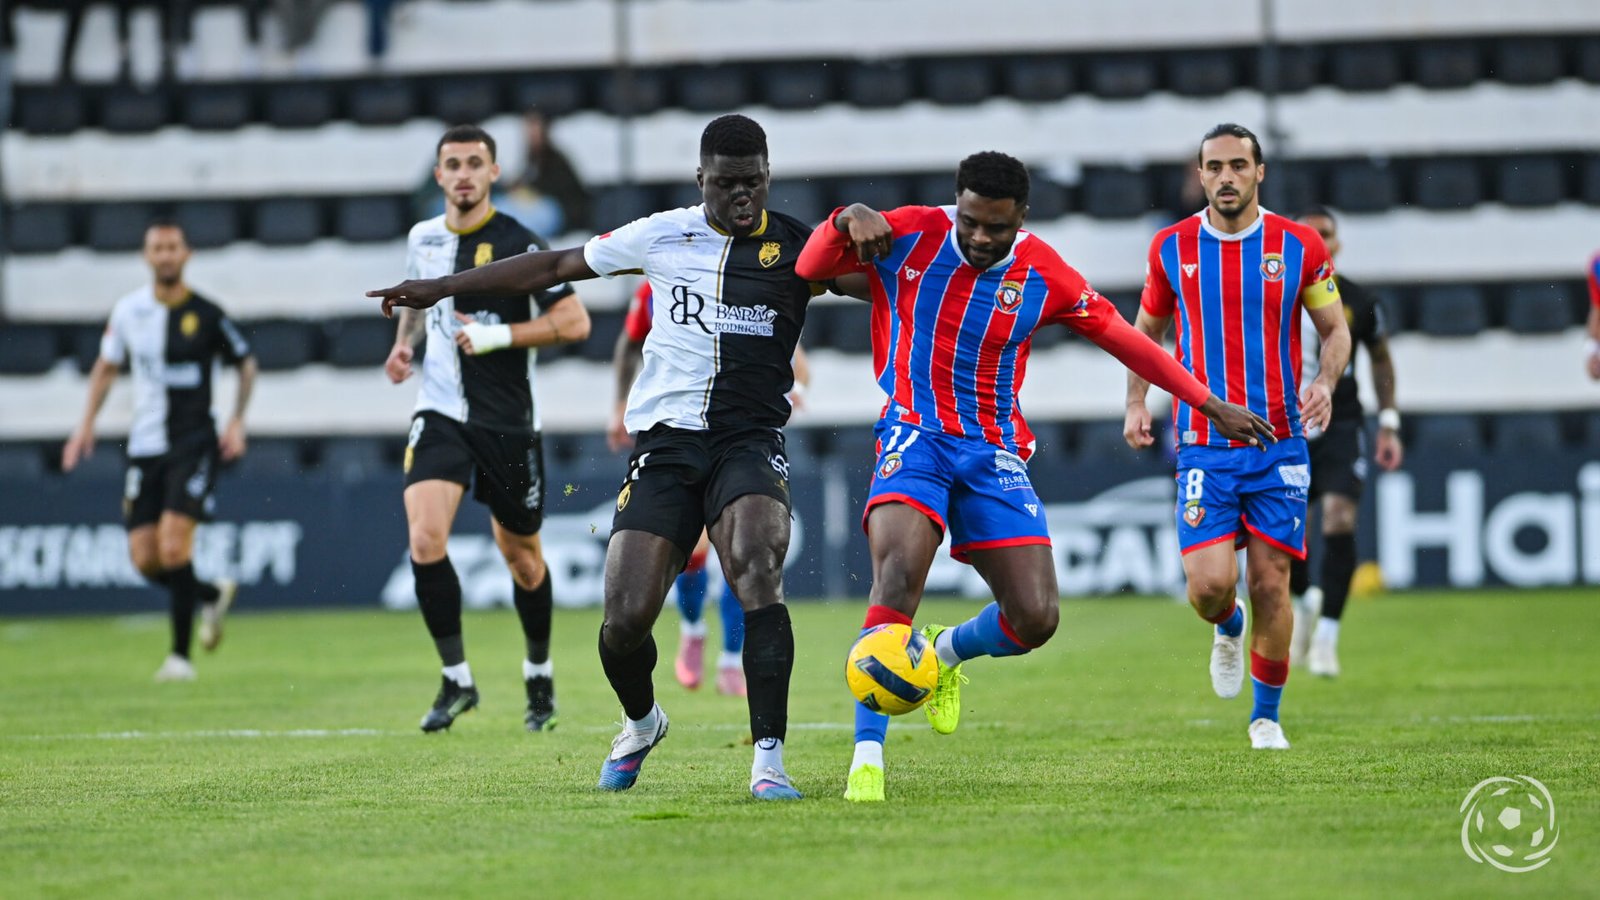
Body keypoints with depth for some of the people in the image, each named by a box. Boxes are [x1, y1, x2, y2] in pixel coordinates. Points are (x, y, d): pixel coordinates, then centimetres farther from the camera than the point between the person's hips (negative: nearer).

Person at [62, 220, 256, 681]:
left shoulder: (206, 315, -5)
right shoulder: (128, 311, 4)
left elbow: (246, 363, 8)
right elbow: (106, 367, 18)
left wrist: (237, 422, -1)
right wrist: (87, 424, 10)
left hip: (195, 442, -4)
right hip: (145, 447, 4)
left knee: (174, 546, -17)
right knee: (145, 560, -1)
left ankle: (180, 654, -8)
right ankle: (213, 595, 29)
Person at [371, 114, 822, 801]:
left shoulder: (794, 247, 4)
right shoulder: (664, 236, 7)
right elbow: (558, 265, 17)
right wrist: (442, 287, 19)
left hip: (748, 441, -2)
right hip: (664, 440, 2)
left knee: (757, 571, -30)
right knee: (624, 620, -8)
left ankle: (769, 758, -25)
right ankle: (640, 723, 27)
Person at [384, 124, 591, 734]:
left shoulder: (518, 244, -11)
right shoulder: (423, 239, 6)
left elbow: (574, 321, -13)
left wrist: (498, 335, -20)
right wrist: (405, 342, 8)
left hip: (508, 422, -3)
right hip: (440, 412, 3)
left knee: (521, 556, 11)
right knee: (425, 541, -18)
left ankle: (539, 677, 35)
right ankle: (456, 680, -7)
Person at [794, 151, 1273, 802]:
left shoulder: (1043, 276, -2)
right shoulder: (908, 235, -5)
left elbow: (1126, 340, 8)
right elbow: (809, 269, -3)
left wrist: (1212, 405, 10)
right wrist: (848, 218, -24)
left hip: (995, 454, 2)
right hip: (914, 437, -2)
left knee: (1035, 617, -9)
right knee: (898, 575, -29)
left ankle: (947, 652, 27)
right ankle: (867, 754, -24)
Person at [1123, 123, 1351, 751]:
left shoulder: (1299, 246, -1)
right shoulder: (1171, 248, 2)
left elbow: (1335, 328, 8)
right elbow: (1147, 330, 17)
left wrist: (1325, 381, -12)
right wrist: (1136, 403, 4)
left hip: (1279, 445, 0)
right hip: (1203, 446, 0)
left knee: (1270, 584, -1)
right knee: (1209, 584, -13)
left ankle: (1266, 716, 17)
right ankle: (1228, 630, 25)